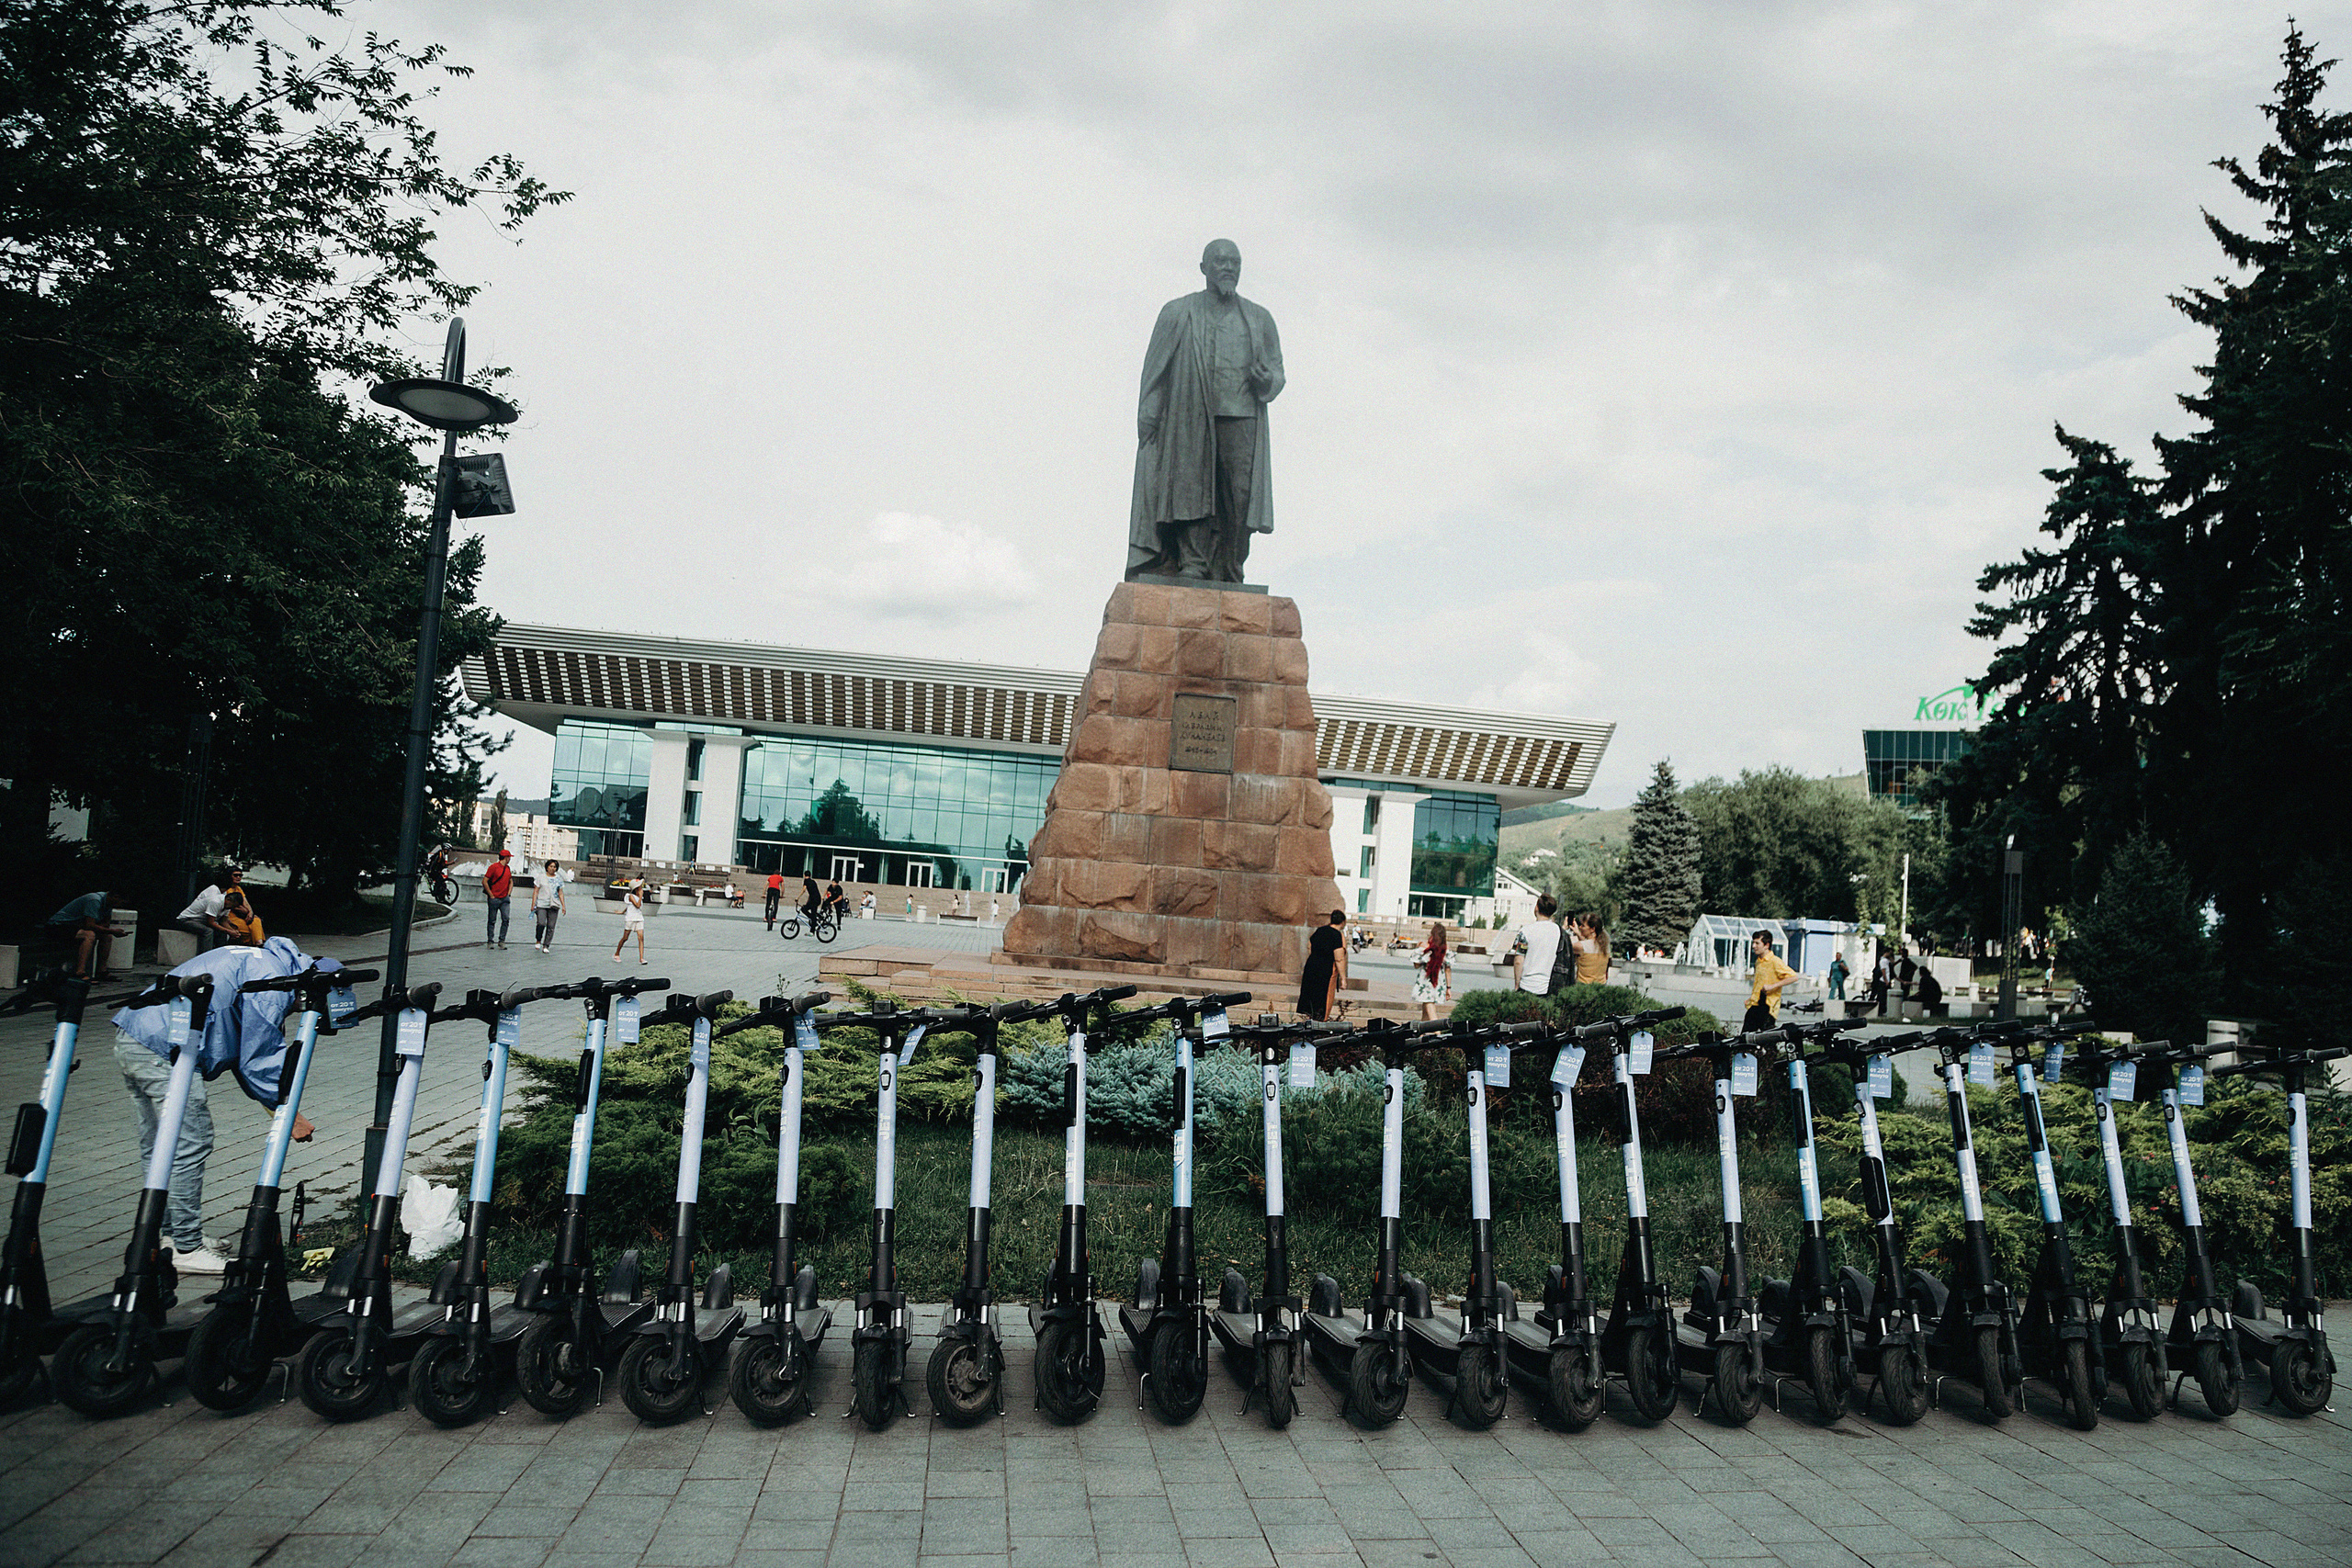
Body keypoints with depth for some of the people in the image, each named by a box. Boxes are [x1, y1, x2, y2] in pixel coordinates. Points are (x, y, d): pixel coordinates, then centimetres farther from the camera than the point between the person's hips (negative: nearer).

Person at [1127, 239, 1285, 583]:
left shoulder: (1259, 319, 20)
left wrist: (1266, 380, -3)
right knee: (1192, 489, -14)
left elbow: (1278, 370, 23)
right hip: (1189, 422, -1)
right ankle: (1191, 565, -15)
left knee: (1237, 504, -9)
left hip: (1241, 422, 1)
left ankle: (1227, 579, -8)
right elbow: (1154, 372, 10)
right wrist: (1147, 426, -1)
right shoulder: (1177, 314, 14)